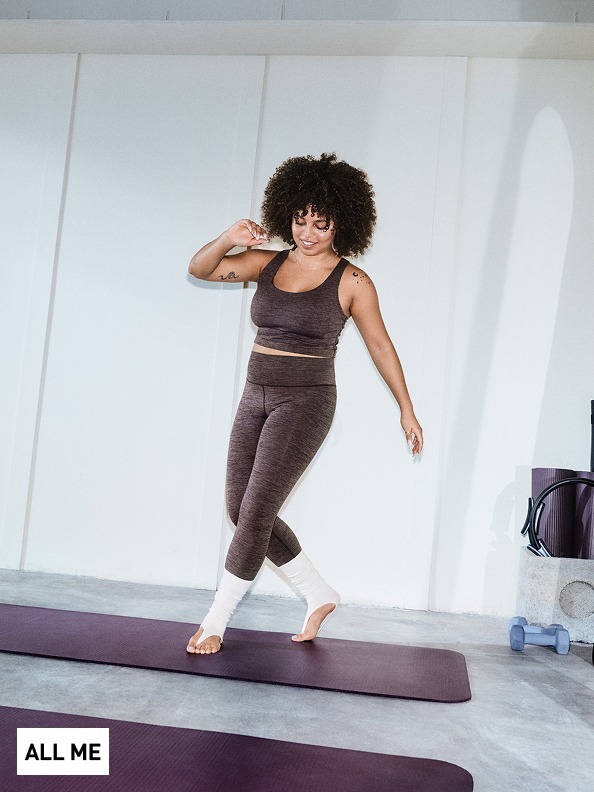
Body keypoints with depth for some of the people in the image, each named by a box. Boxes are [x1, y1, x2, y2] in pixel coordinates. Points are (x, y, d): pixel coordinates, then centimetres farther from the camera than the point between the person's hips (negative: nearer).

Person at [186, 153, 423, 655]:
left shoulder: (352, 282, -5)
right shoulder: (267, 263, 7)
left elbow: (380, 345, 4)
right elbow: (200, 269, 4)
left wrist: (407, 410, 9)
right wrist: (229, 240, -17)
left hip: (305, 402, -6)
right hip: (256, 398, 6)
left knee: (256, 512, -9)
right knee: (241, 510, 9)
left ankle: (216, 622, 10)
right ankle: (319, 595, 25)